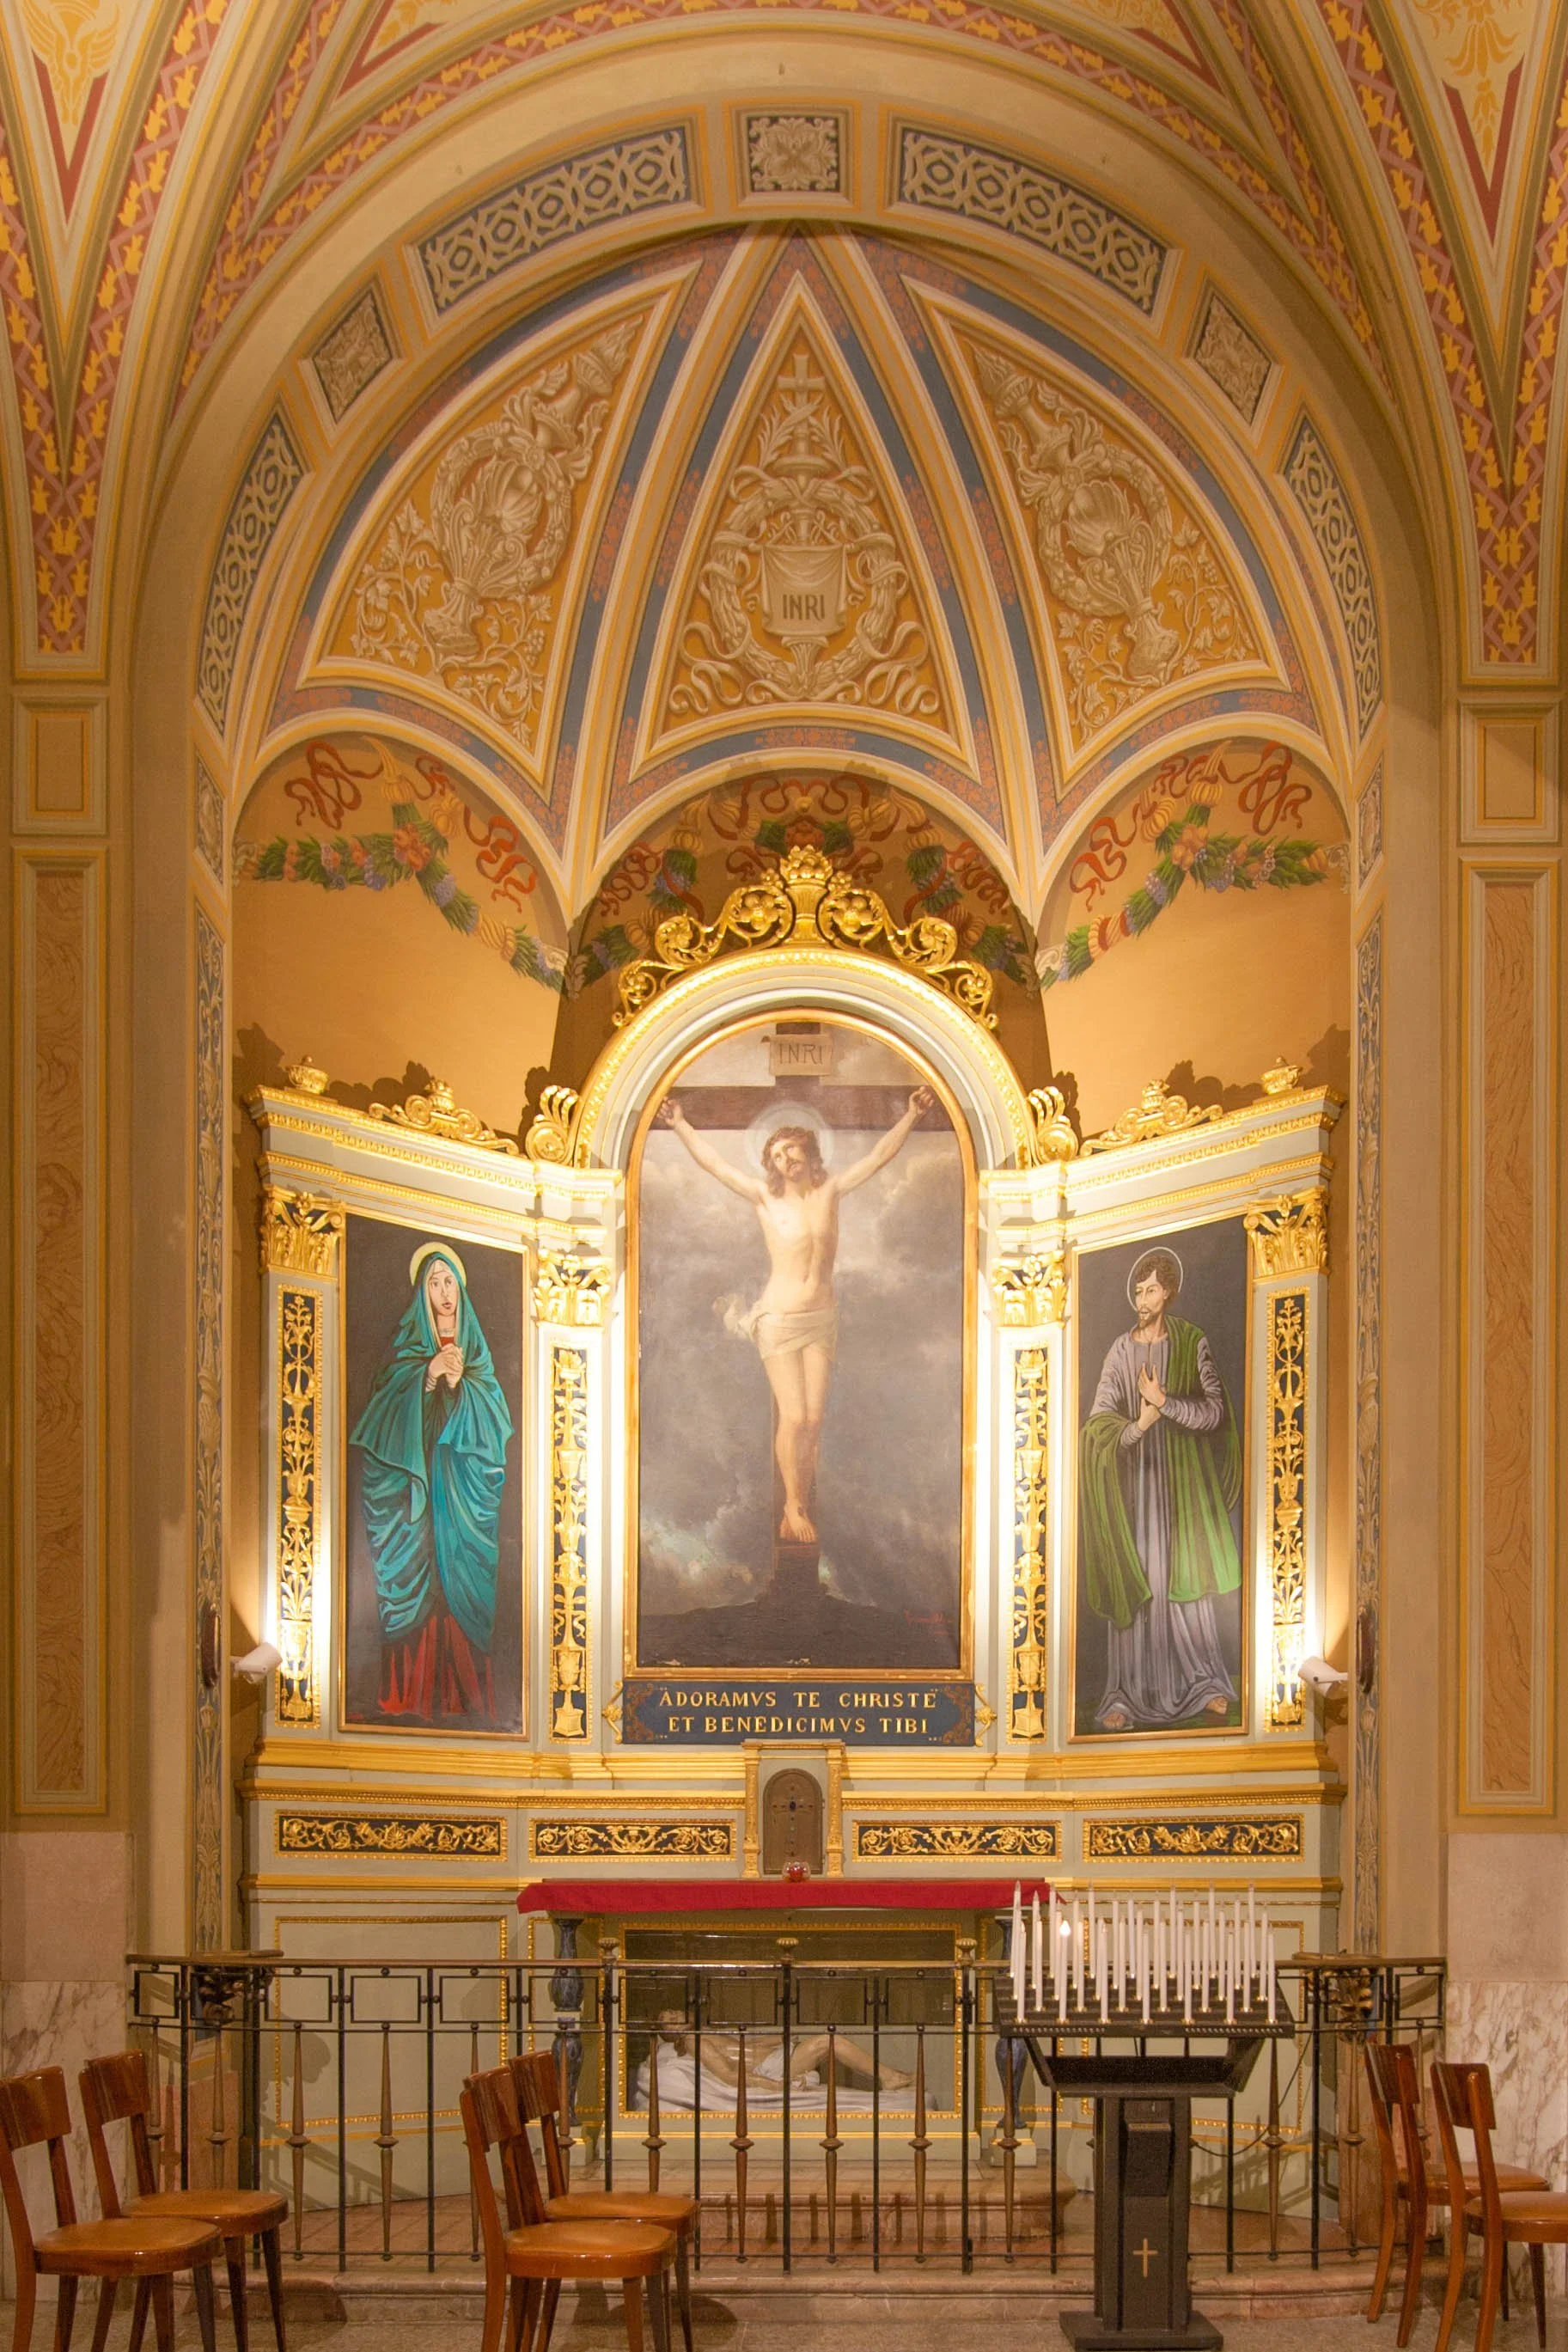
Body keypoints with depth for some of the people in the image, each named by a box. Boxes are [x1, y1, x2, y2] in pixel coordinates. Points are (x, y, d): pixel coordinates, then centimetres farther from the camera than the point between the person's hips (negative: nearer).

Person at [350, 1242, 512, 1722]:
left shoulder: (474, 1344, 12)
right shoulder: (408, 1341, 10)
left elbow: (492, 1408, 5)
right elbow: (389, 1395, -1)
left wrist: (460, 1382, -12)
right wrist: (428, 1373, -15)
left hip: (462, 1476, 1)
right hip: (414, 1471, -1)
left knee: (461, 1571, -5)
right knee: (416, 1567, -8)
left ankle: (463, 1693, -4)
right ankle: (414, 1693, -6)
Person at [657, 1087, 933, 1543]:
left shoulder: (830, 1191, 5)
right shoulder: (765, 1198, -1)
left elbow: (879, 1156, 7)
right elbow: (714, 1162, -2)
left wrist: (910, 1115, 0)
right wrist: (680, 1124, -6)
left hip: (822, 1318, 3)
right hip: (779, 1320, -3)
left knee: (814, 1419, 1)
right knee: (794, 1416, -8)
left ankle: (799, 1512, 8)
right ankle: (795, 1506, 6)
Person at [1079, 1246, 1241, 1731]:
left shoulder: (1193, 1345, 2)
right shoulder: (1120, 1352, 4)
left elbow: (1215, 1410, -6)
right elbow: (1101, 1418, -5)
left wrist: (1165, 1403, -19)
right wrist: (1137, 1426, -25)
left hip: (1182, 1474, -1)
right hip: (1132, 1475, 1)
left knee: (1189, 1578, 0)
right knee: (1131, 1580, -3)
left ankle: (1208, 1685, 13)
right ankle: (1126, 1696, -3)